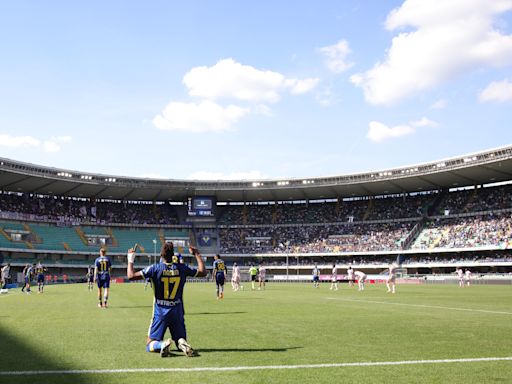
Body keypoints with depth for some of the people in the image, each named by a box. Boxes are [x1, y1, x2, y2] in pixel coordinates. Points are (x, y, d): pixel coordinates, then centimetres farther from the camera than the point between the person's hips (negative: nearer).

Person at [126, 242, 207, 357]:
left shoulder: (155, 268, -9)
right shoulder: (182, 268, -2)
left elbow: (131, 276, -10)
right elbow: (203, 272, 9)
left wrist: (130, 260, 6)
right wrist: (197, 255, 20)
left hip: (160, 312, -2)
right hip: (177, 312, 2)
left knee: (150, 345, 7)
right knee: (181, 340, 15)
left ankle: (162, 344, -28)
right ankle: (183, 344, -23)